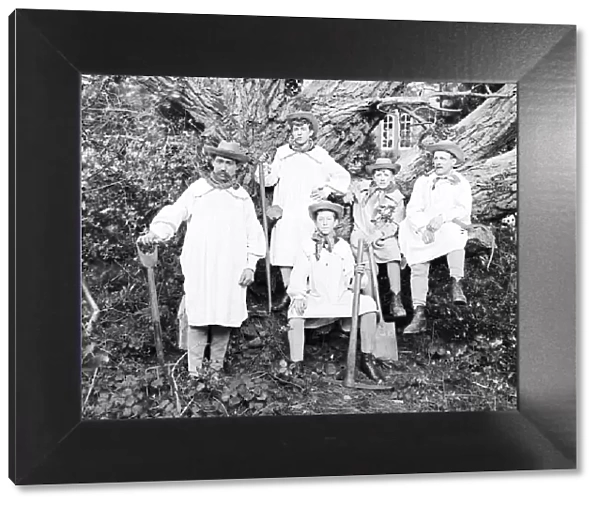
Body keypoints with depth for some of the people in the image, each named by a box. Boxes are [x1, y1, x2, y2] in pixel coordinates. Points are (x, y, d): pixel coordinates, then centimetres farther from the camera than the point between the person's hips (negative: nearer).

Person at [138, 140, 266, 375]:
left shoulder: (242, 197, 12)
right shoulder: (197, 190, 7)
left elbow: (254, 234, 13)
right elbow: (173, 215, 0)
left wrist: (250, 265, 5)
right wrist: (154, 232, -18)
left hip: (231, 272, 2)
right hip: (200, 270, -2)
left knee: (224, 319, 4)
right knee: (198, 319, -4)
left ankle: (217, 368, 17)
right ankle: (194, 372, 5)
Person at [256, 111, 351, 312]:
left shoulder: (321, 156, 6)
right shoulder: (282, 153, 8)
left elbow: (343, 177, 14)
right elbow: (271, 179, 0)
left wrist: (327, 190, 1)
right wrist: (265, 170, -20)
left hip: (310, 213, -1)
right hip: (285, 211, 2)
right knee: (283, 252, 0)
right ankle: (288, 292, 14)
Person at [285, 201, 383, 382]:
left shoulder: (343, 246, 10)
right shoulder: (307, 247, 4)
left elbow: (349, 279, 6)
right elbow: (298, 274, -6)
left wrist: (356, 273, -16)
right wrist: (298, 296, -22)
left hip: (342, 298, 2)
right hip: (316, 299, -2)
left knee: (368, 304, -22)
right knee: (295, 313, -30)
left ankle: (367, 359, -7)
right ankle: (296, 365, -18)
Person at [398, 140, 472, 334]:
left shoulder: (461, 183, 13)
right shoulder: (423, 182, 19)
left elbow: (464, 210, -4)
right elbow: (412, 210, 7)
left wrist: (442, 217, -22)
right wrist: (423, 228, -13)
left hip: (452, 228, -2)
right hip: (423, 232, 2)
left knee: (452, 231, -37)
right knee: (418, 267, -19)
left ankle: (457, 285, -35)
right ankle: (419, 315, -17)